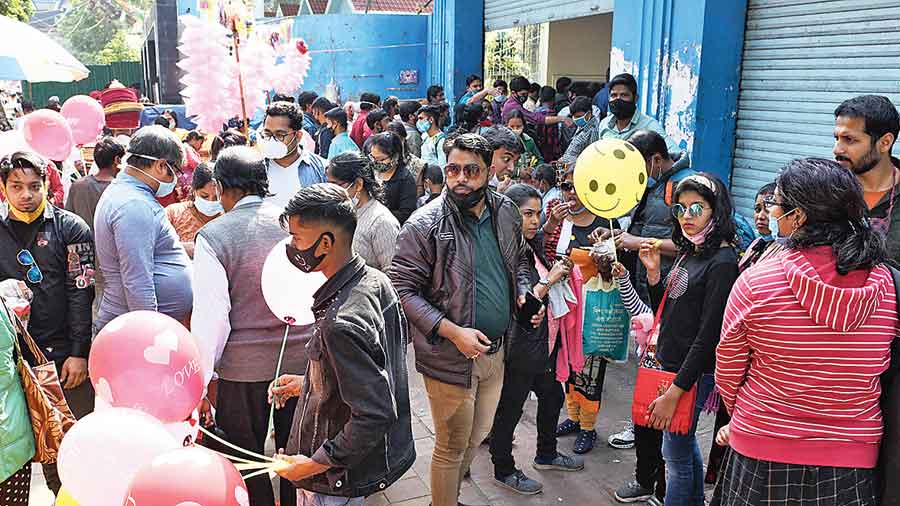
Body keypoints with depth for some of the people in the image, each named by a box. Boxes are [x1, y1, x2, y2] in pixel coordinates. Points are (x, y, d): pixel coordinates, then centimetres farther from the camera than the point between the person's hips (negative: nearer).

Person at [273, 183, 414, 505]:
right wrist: (308, 383, 12)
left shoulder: (340, 324, -33)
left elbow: (375, 415, -31)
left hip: (335, 480, -8)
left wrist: (314, 464, -21)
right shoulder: (377, 281, -6)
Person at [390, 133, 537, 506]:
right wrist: (452, 332, -25)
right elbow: (402, 289, -18)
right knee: (452, 447, 10)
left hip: (496, 350, 6)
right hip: (451, 359, -6)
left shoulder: (506, 212, 0)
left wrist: (525, 293, -3)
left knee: (476, 437, 24)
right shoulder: (425, 224, -19)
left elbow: (520, 261, 17)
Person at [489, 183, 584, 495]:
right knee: (509, 409, 8)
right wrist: (549, 280, -21)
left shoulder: (532, 247, 4)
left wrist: (558, 271, 2)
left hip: (542, 342, 9)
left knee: (552, 396, 23)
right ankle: (503, 471, 27)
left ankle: (546, 455, 45)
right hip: (518, 349, -9)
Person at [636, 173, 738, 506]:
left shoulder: (723, 262, -18)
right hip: (669, 364, 9)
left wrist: (674, 392, -20)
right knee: (686, 445, 22)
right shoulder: (688, 253, 9)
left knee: (676, 455, 3)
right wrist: (653, 272, -2)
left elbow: (708, 335, -20)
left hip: (692, 373, -9)